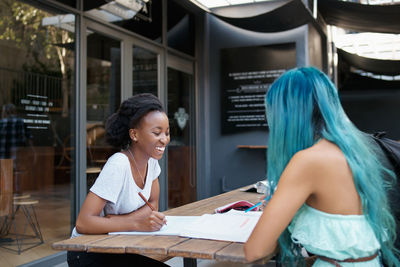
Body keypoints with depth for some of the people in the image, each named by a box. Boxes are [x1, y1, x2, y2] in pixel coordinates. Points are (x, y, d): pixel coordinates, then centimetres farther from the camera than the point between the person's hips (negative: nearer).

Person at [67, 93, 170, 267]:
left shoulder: (151, 159, -3)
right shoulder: (118, 165, -25)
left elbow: (153, 205, 4)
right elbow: (83, 223, -28)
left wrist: (125, 219, -16)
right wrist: (136, 223, -33)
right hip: (89, 253, -7)